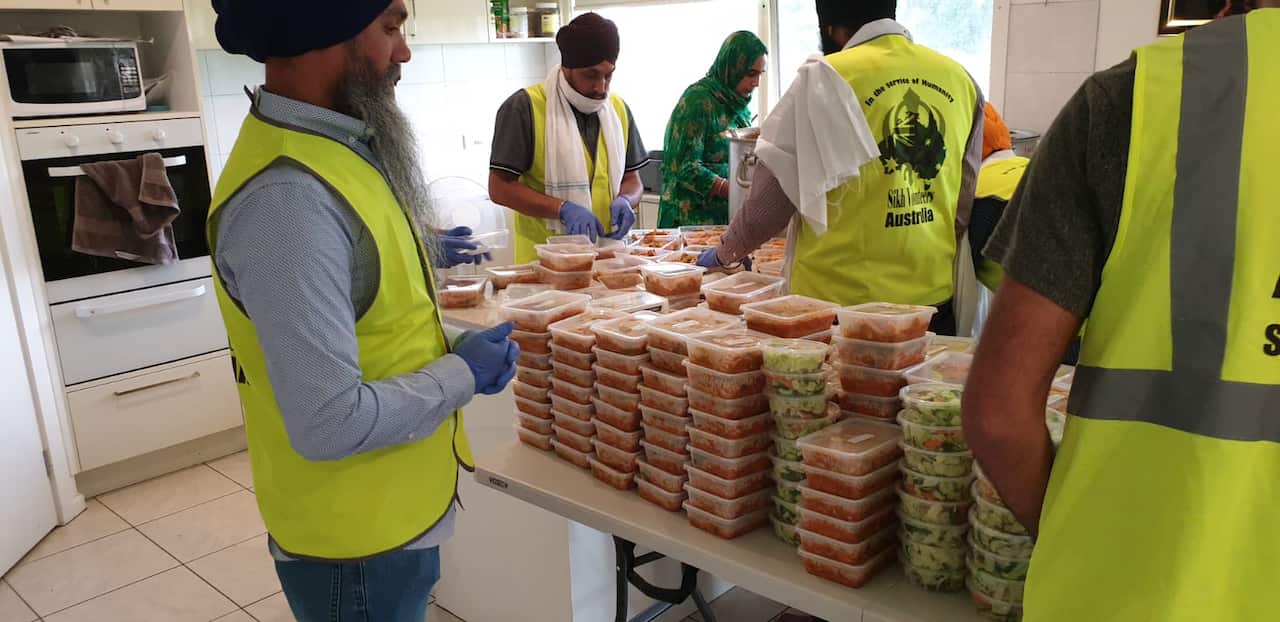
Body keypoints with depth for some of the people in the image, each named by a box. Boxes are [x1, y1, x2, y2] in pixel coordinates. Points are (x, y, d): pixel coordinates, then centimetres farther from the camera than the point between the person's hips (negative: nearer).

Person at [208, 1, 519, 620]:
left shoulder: (327, 146, 2)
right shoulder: (288, 197, -30)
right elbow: (330, 425, -30)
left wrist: (414, 255, 12)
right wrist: (462, 375, -18)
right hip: (356, 537, -9)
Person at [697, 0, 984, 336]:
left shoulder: (824, 80, -10)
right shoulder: (960, 80, 4)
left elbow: (774, 195, -5)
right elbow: (965, 206, 9)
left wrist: (724, 254, 10)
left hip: (838, 300, -4)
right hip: (934, 298, 5)